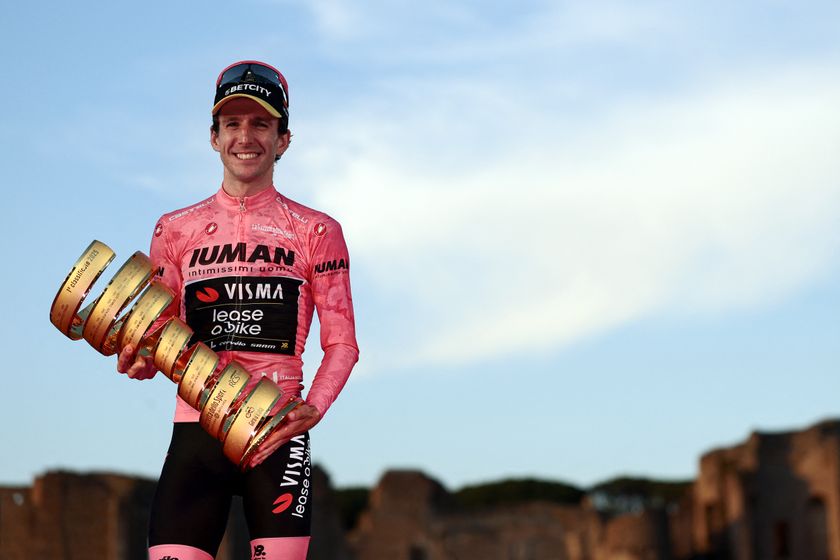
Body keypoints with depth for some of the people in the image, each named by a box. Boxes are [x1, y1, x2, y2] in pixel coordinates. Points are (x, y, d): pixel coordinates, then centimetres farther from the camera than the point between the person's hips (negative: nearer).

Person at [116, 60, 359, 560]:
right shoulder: (176, 230, 15)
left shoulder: (315, 231, 9)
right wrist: (140, 361, -6)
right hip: (196, 428, 2)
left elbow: (342, 343, 5)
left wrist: (313, 410, -13)